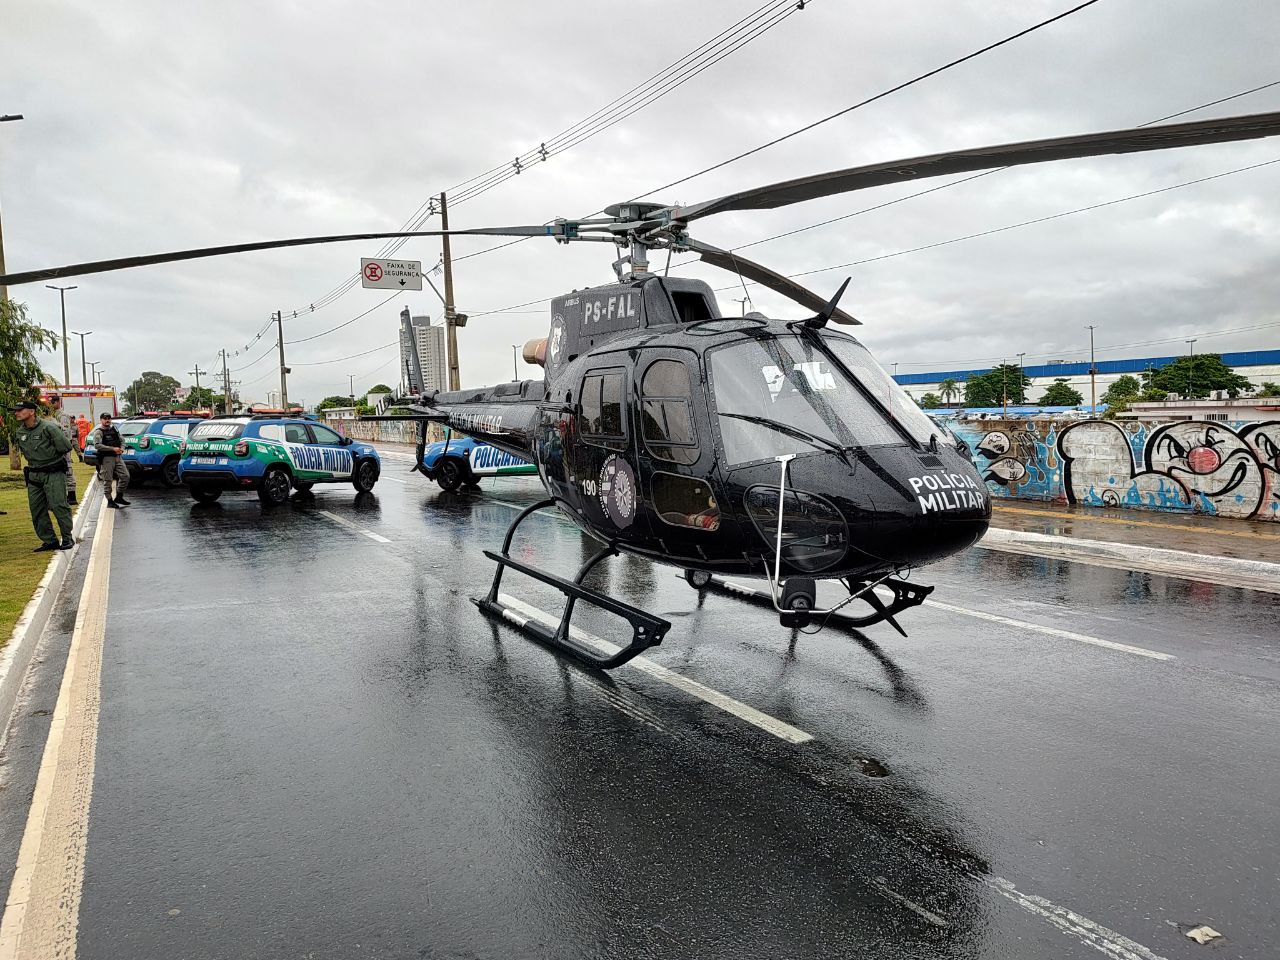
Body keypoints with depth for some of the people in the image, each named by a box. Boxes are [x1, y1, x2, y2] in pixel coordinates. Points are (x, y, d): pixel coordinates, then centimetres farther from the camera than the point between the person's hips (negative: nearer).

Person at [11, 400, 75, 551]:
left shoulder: (48, 427, -13)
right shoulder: (19, 433, 9)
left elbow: (66, 447, -15)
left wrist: (49, 454, -2)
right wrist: (35, 461, 15)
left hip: (53, 473, -7)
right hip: (33, 475, 7)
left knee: (58, 505, -11)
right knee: (36, 510, 5)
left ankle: (67, 538, -1)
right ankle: (50, 541, 12)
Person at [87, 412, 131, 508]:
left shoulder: (114, 430, 16)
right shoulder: (98, 432, -4)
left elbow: (122, 440, 20)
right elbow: (97, 445, -17)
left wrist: (121, 449, -2)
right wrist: (113, 449, -20)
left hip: (117, 457, 6)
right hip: (106, 458, -6)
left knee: (125, 476, 3)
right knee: (107, 480, -2)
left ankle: (119, 497, 17)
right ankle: (110, 501, 6)